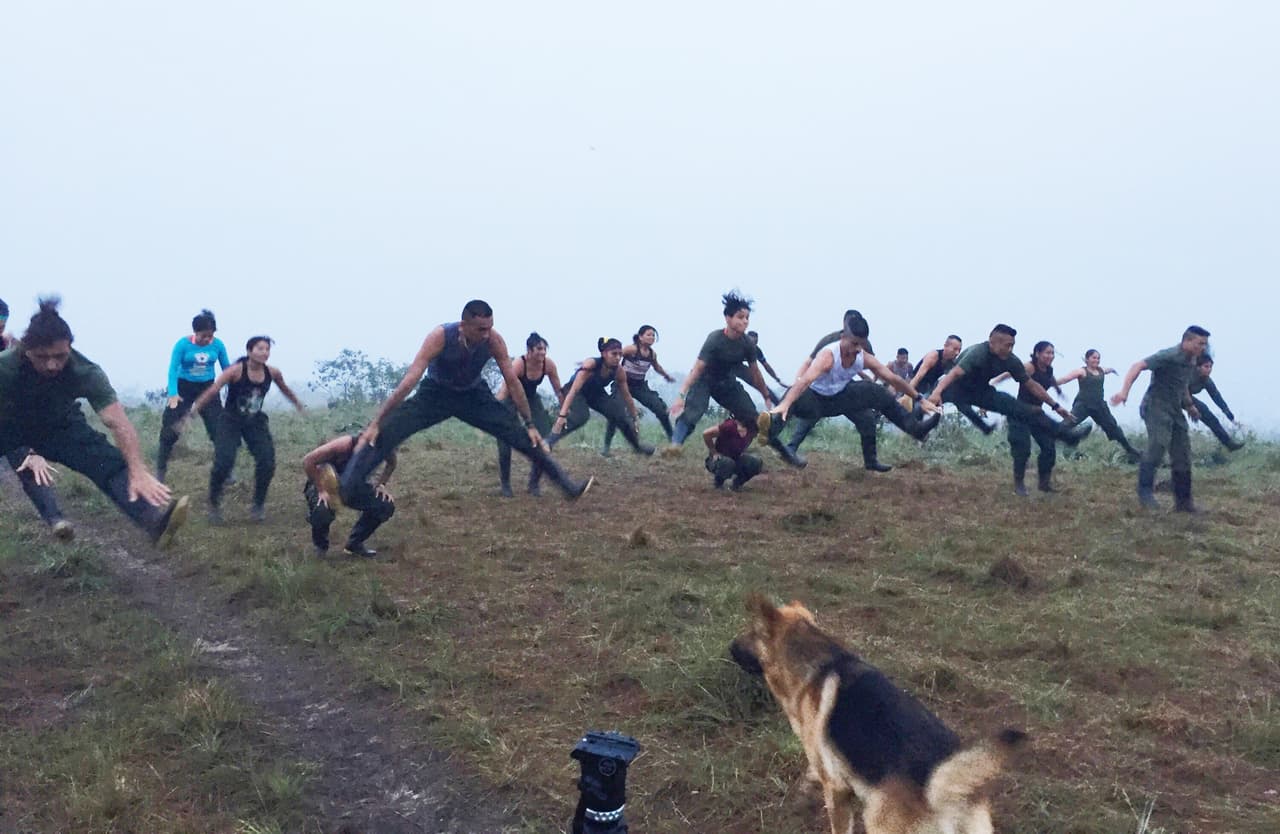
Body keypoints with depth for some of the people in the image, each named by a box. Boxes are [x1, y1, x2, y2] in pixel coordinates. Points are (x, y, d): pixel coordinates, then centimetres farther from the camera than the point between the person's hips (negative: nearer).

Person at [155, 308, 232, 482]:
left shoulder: (218, 344, -8)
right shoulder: (183, 344, -15)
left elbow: (227, 368, 3)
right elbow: (173, 369, -20)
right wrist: (173, 394, -32)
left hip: (207, 388, 2)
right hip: (184, 387, -2)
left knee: (219, 428, -3)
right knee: (169, 427, -6)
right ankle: (160, 470, 5)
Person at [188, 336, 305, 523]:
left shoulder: (273, 373, -5)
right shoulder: (236, 370, -18)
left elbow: (285, 389, 17)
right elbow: (212, 391, -21)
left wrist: (298, 404, 33)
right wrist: (192, 413, -26)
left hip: (255, 422, 4)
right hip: (231, 421, -4)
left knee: (267, 462, -12)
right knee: (223, 462, -18)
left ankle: (258, 505, 9)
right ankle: (214, 505, 6)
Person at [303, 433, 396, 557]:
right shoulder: (346, 444, -35)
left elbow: (391, 463, 6)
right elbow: (307, 460, -32)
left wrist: (380, 484, -9)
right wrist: (321, 490, -31)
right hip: (322, 484, -5)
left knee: (386, 506, -13)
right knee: (322, 511, -37)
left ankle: (354, 544, 7)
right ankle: (320, 545, -2)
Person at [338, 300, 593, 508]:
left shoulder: (494, 341, -24)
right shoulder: (440, 336, -32)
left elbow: (513, 382, -13)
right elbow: (410, 380, -33)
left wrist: (530, 424, -9)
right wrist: (375, 422, -34)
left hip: (474, 395, 2)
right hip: (436, 394, -2)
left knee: (522, 436, -7)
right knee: (384, 432, -24)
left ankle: (569, 486, 2)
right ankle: (346, 487, -27)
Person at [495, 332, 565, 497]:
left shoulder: (548, 364, -20)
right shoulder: (518, 364, -33)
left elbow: (559, 391, -6)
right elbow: (503, 392, -37)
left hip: (531, 398, 4)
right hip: (510, 399, -4)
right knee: (505, 441, -14)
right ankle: (504, 483, 7)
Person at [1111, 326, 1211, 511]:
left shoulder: (1192, 361, 11)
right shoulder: (1168, 356, -16)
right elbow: (1138, 366, -26)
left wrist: (1189, 405, 33)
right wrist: (1124, 390, -39)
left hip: (1175, 411, 8)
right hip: (1156, 407, -8)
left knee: (1182, 457, 8)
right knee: (1158, 444, -28)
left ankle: (1183, 501, 17)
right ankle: (1145, 491, -18)